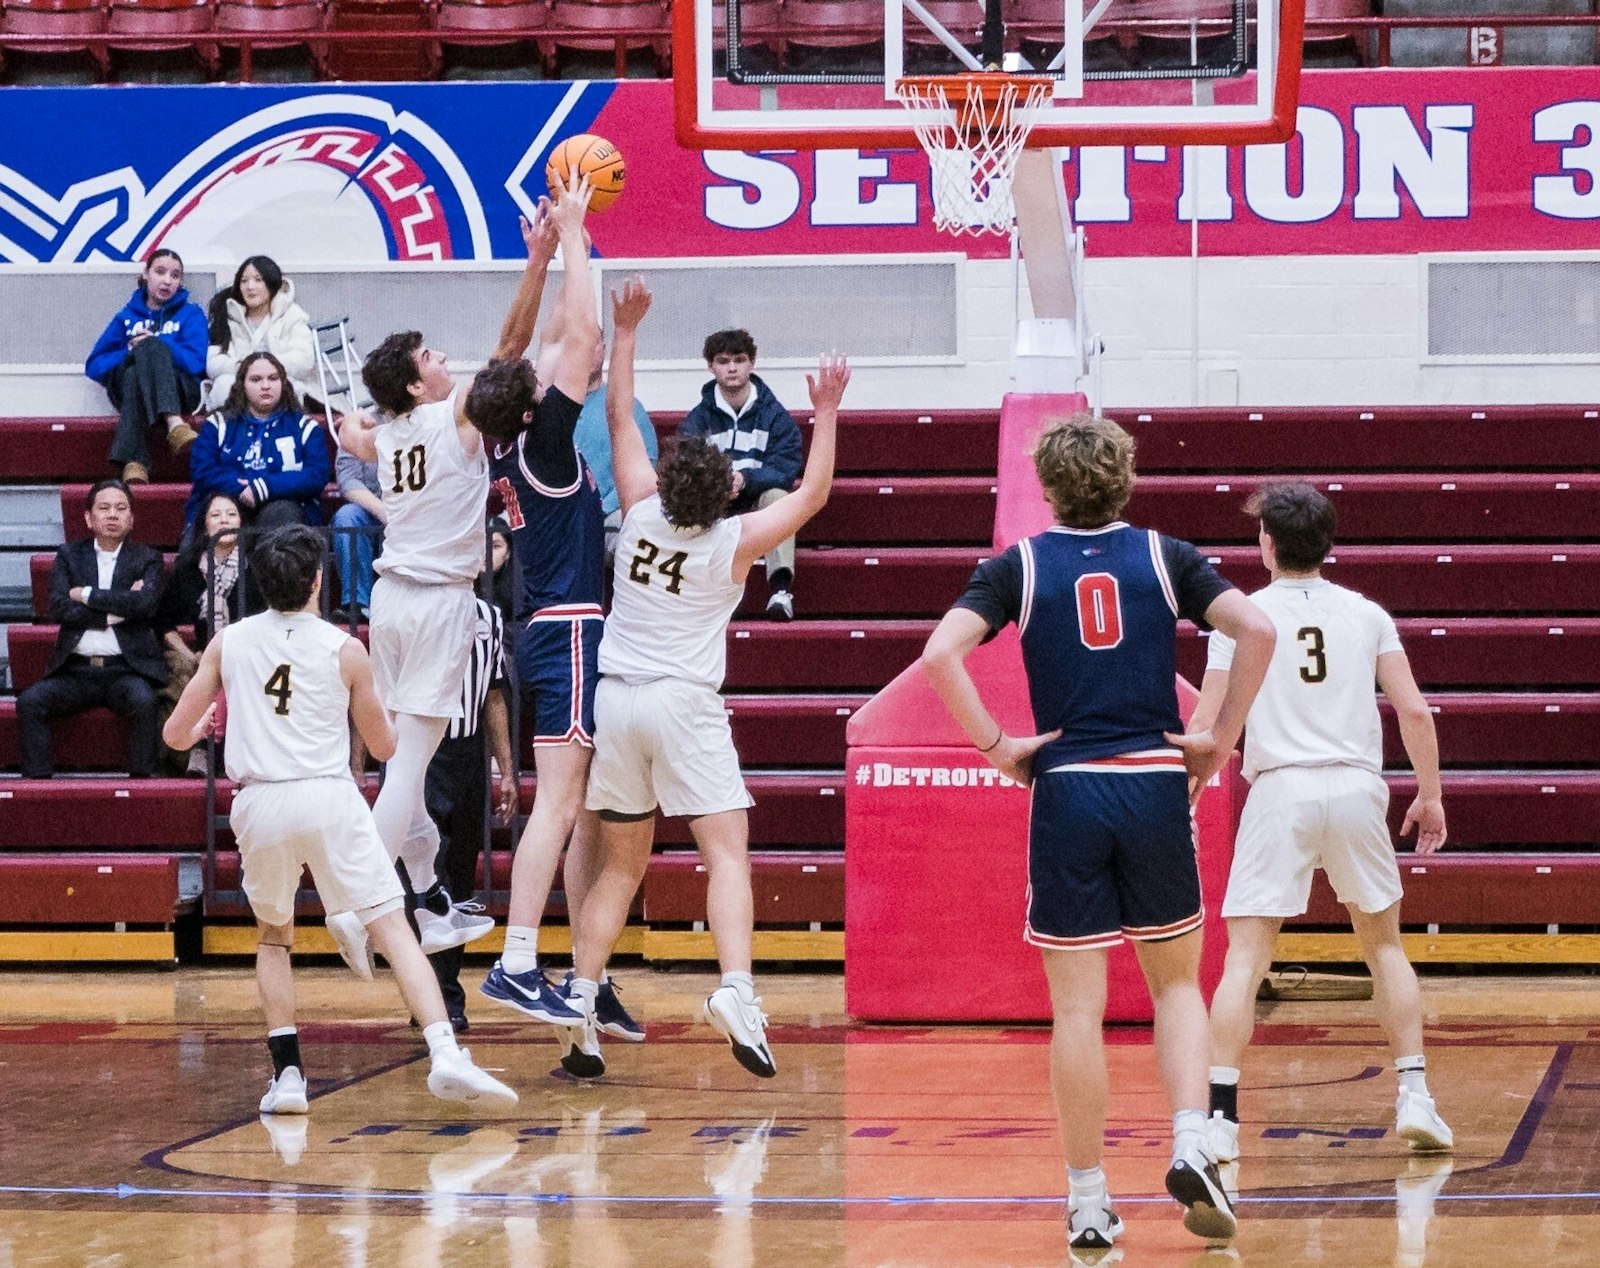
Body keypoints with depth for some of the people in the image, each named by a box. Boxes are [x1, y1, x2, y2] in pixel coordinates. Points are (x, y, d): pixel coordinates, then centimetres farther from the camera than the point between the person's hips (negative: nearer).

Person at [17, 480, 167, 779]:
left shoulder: (147, 560, 10)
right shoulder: (69, 556, 14)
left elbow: (144, 603, -11)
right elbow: (59, 609, -2)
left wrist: (87, 595, -6)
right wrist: (115, 611, -8)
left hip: (126, 668, -2)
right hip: (76, 670, 2)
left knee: (142, 700, -33)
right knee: (29, 702, -23)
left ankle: (141, 779, -25)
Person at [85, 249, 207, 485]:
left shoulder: (191, 314, 18)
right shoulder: (127, 317, 23)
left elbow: (195, 362, 0)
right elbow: (94, 366, 13)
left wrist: (152, 345, -8)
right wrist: (130, 353, -5)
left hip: (180, 392, -1)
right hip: (130, 391, 1)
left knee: (152, 344, -33)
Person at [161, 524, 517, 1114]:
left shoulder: (228, 643, 9)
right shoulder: (345, 650, 4)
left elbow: (176, 734, 13)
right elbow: (383, 745, 15)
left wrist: (201, 728, 36)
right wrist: (379, 701, 35)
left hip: (259, 802, 2)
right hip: (330, 799, -2)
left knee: (273, 935, 24)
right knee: (394, 930, -4)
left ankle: (287, 1074, 10)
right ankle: (445, 1055, -22)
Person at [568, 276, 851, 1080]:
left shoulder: (641, 514, 3)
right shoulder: (734, 541, -6)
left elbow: (620, 416, 13)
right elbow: (813, 493, 5)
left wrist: (625, 333, 18)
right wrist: (826, 412, 9)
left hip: (617, 698, 4)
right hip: (684, 704, -4)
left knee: (621, 866, 12)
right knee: (727, 851, -8)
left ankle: (580, 1000, 4)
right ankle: (736, 992, -28)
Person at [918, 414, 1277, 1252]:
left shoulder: (1019, 565, 4)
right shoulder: (1164, 558, 6)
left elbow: (940, 655, -10)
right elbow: (1256, 630, -7)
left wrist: (994, 747, -3)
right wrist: (1221, 739, 1)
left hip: (1066, 794, -1)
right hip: (1156, 788, 1)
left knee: (1078, 1007, 4)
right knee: (1175, 984, 16)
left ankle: (1088, 1201, 6)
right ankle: (1191, 1149, -5)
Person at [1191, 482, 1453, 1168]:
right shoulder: (1367, 615, 9)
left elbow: (1206, 727, -1)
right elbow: (1414, 711, 3)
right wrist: (1430, 796, 13)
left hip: (1280, 791, -2)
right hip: (1358, 788, 2)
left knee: (1244, 958, -2)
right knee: (1384, 944, 18)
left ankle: (1220, 1115, -12)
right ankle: (1415, 1097, 12)